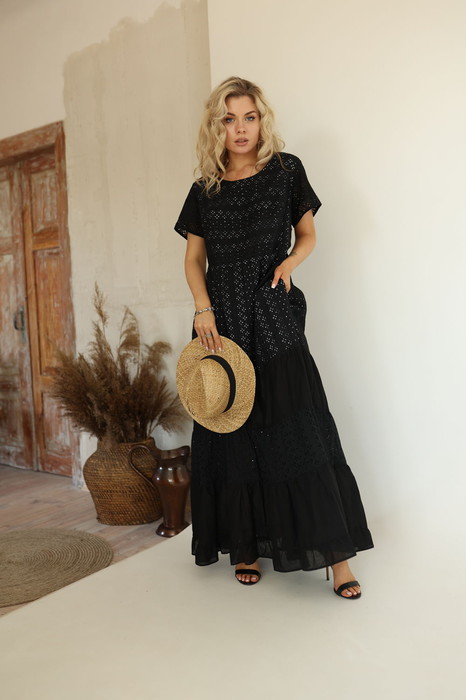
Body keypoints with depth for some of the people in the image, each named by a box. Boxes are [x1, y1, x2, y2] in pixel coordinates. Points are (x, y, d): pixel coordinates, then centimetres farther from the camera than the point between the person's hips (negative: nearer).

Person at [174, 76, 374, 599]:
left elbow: (307, 234, 13)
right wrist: (203, 310, -5)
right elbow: (194, 258, 11)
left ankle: (334, 552, 1)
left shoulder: (286, 170, 7)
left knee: (296, 427, -8)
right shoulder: (205, 189, 11)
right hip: (222, 318, 3)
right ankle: (245, 546, 17)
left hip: (274, 315, -2)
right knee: (232, 429, 5)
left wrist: (289, 262, -9)